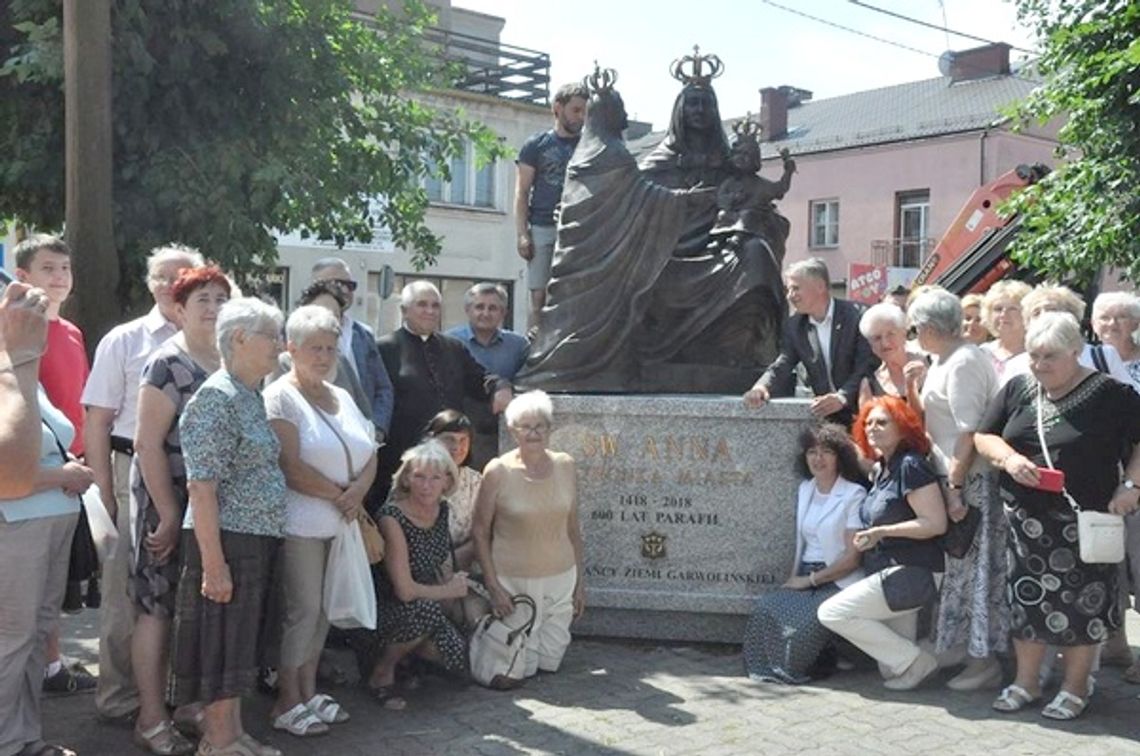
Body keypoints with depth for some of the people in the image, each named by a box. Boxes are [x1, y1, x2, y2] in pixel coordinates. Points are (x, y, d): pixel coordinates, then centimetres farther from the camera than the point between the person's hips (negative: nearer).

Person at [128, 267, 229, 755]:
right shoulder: (168, 363, -13)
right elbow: (147, 444, -17)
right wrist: (169, 515, -18)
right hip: (170, 503, -7)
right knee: (159, 607, 1)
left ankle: (190, 700, 26)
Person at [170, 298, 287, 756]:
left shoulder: (250, 397, 12)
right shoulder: (216, 398, -16)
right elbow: (201, 487, -21)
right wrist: (213, 563, -23)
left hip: (255, 543, 9)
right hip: (226, 543, -9)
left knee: (238, 643, 16)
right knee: (221, 643, 2)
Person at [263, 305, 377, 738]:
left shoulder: (341, 396, 14)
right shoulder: (281, 397, -10)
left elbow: (369, 454, 11)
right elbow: (291, 467, -18)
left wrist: (359, 489, -9)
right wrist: (341, 494, -11)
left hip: (340, 522, 7)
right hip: (300, 523, -7)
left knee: (322, 609, 12)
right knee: (302, 610, -2)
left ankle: (308, 690, 25)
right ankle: (288, 702, 12)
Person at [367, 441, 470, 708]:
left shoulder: (442, 510, -1)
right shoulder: (392, 518, -22)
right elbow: (405, 590, -22)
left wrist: (456, 580, 3)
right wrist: (451, 589, -8)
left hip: (426, 609, 6)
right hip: (386, 609, -6)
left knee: (460, 660, -15)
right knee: (423, 609, -37)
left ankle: (405, 649, 14)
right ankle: (382, 671, -10)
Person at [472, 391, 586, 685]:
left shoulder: (564, 465, -1)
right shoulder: (498, 471, -12)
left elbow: (572, 527, 7)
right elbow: (480, 531, -6)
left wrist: (580, 580, 8)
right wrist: (492, 585, -10)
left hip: (561, 578, 3)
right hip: (515, 581, -3)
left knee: (550, 662, 8)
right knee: (523, 667, 4)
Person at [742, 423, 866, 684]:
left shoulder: (854, 494, -6)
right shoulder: (805, 489, 14)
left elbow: (852, 556, -9)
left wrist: (811, 579, -11)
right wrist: (793, 579, 5)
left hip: (839, 582, -5)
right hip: (806, 578, 5)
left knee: (803, 622, -30)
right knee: (767, 608, -22)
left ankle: (789, 669, -5)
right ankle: (768, 666, -8)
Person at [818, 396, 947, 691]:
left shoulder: (911, 466, -15)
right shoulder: (882, 469, 13)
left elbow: (936, 523, -21)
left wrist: (882, 531, -23)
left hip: (912, 574, -9)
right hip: (895, 575, 9)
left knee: (831, 612, -12)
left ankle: (915, 661, -5)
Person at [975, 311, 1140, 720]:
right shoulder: (1017, 389, 6)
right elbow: (983, 436, 7)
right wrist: (1009, 458, -12)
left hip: (1083, 518, -3)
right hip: (1025, 518, 4)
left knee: (1082, 602, 4)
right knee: (1028, 596, 10)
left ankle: (1075, 688, 20)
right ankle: (1025, 682, 23)